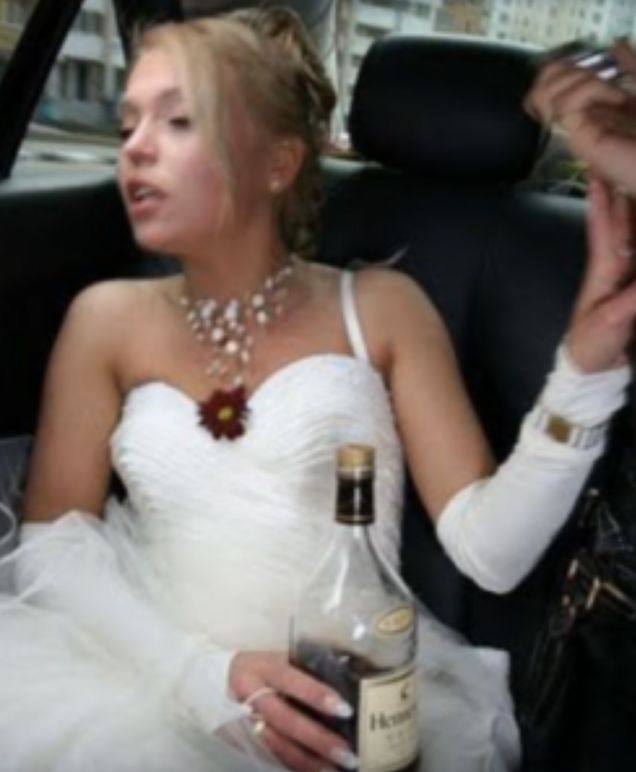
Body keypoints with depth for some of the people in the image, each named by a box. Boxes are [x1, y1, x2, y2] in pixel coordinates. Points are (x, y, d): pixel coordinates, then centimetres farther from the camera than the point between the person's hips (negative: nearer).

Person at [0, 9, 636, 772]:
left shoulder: (379, 308, 0)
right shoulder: (110, 319, 4)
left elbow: (488, 551, -4)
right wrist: (201, 672, -14)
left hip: (346, 704, 0)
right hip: (161, 682, 1)